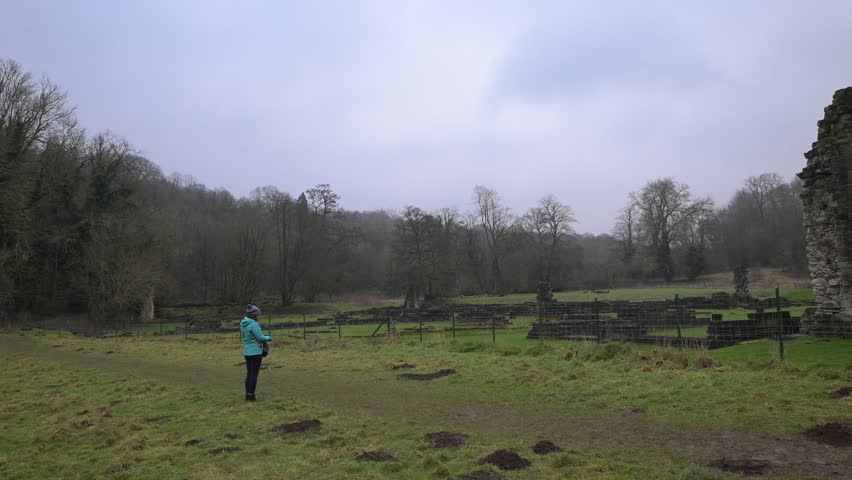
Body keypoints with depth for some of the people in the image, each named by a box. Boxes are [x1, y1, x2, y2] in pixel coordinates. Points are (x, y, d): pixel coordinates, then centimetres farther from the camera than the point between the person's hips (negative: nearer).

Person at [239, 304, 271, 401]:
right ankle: (251, 396, 2)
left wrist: (263, 336, 14)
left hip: (247, 352, 8)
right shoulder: (253, 324, -19)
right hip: (256, 352, -8)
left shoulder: (243, 324, 8)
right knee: (254, 375, -2)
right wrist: (268, 338, 3)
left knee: (249, 374, 14)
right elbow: (260, 338, -17)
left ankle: (248, 395, 19)